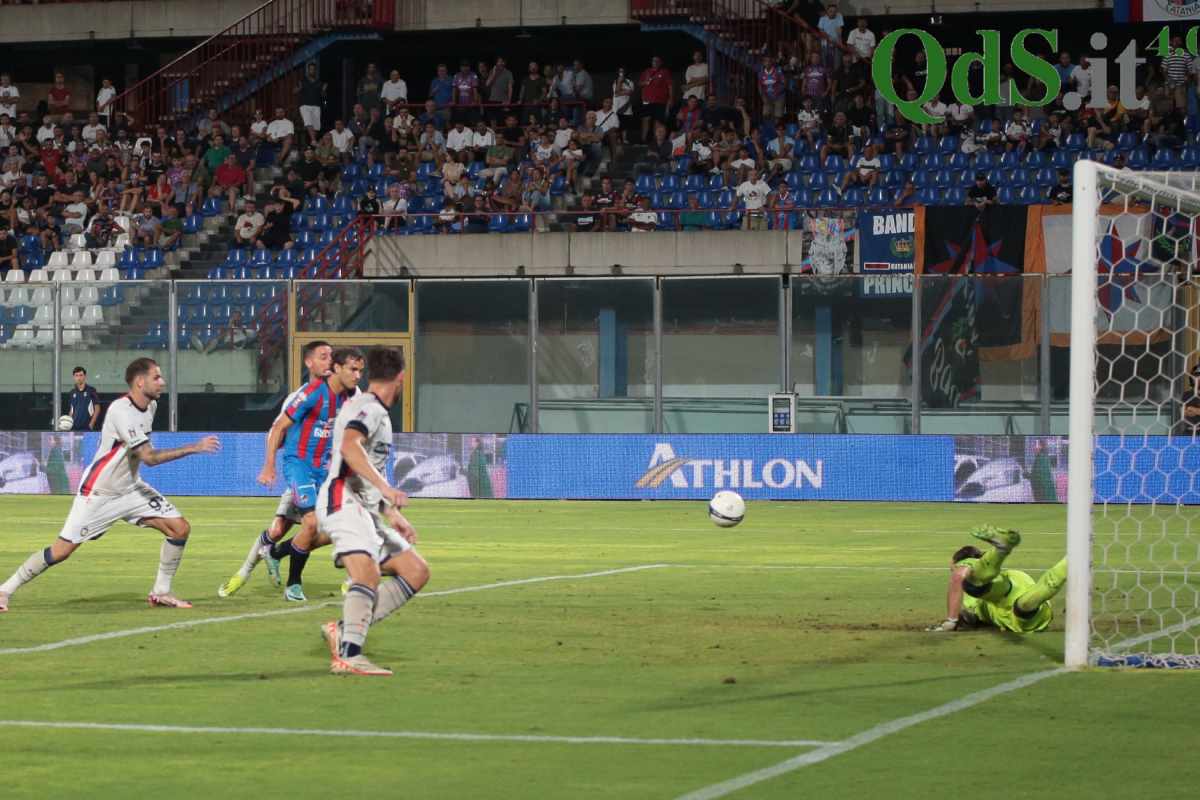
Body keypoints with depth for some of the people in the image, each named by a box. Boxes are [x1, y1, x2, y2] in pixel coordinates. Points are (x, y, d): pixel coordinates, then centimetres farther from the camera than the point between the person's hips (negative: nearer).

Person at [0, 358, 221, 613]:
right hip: (99, 493, -8)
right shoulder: (121, 411, -26)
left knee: (180, 528, -5)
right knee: (61, 551, -7)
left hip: (130, 488, 8)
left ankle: (160, 592, 8)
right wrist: (193, 448, -32)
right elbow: (149, 458, -31)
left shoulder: (150, 406, 1)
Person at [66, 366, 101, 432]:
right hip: (74, 427, 4)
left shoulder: (91, 391, -1)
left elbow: (97, 409, -1)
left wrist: (91, 424, -8)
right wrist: (70, 422, 5)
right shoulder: (73, 392, 13)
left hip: (87, 427, -4)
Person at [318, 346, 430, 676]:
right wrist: (385, 488, -34)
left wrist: (392, 514, 28)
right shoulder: (368, 408, -7)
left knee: (416, 572, 4)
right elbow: (349, 446, -28)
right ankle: (348, 656, -35)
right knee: (368, 574, -29)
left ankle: (344, 630, -3)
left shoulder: (379, 413, 25)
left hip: (366, 511, 10)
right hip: (343, 503, -10)